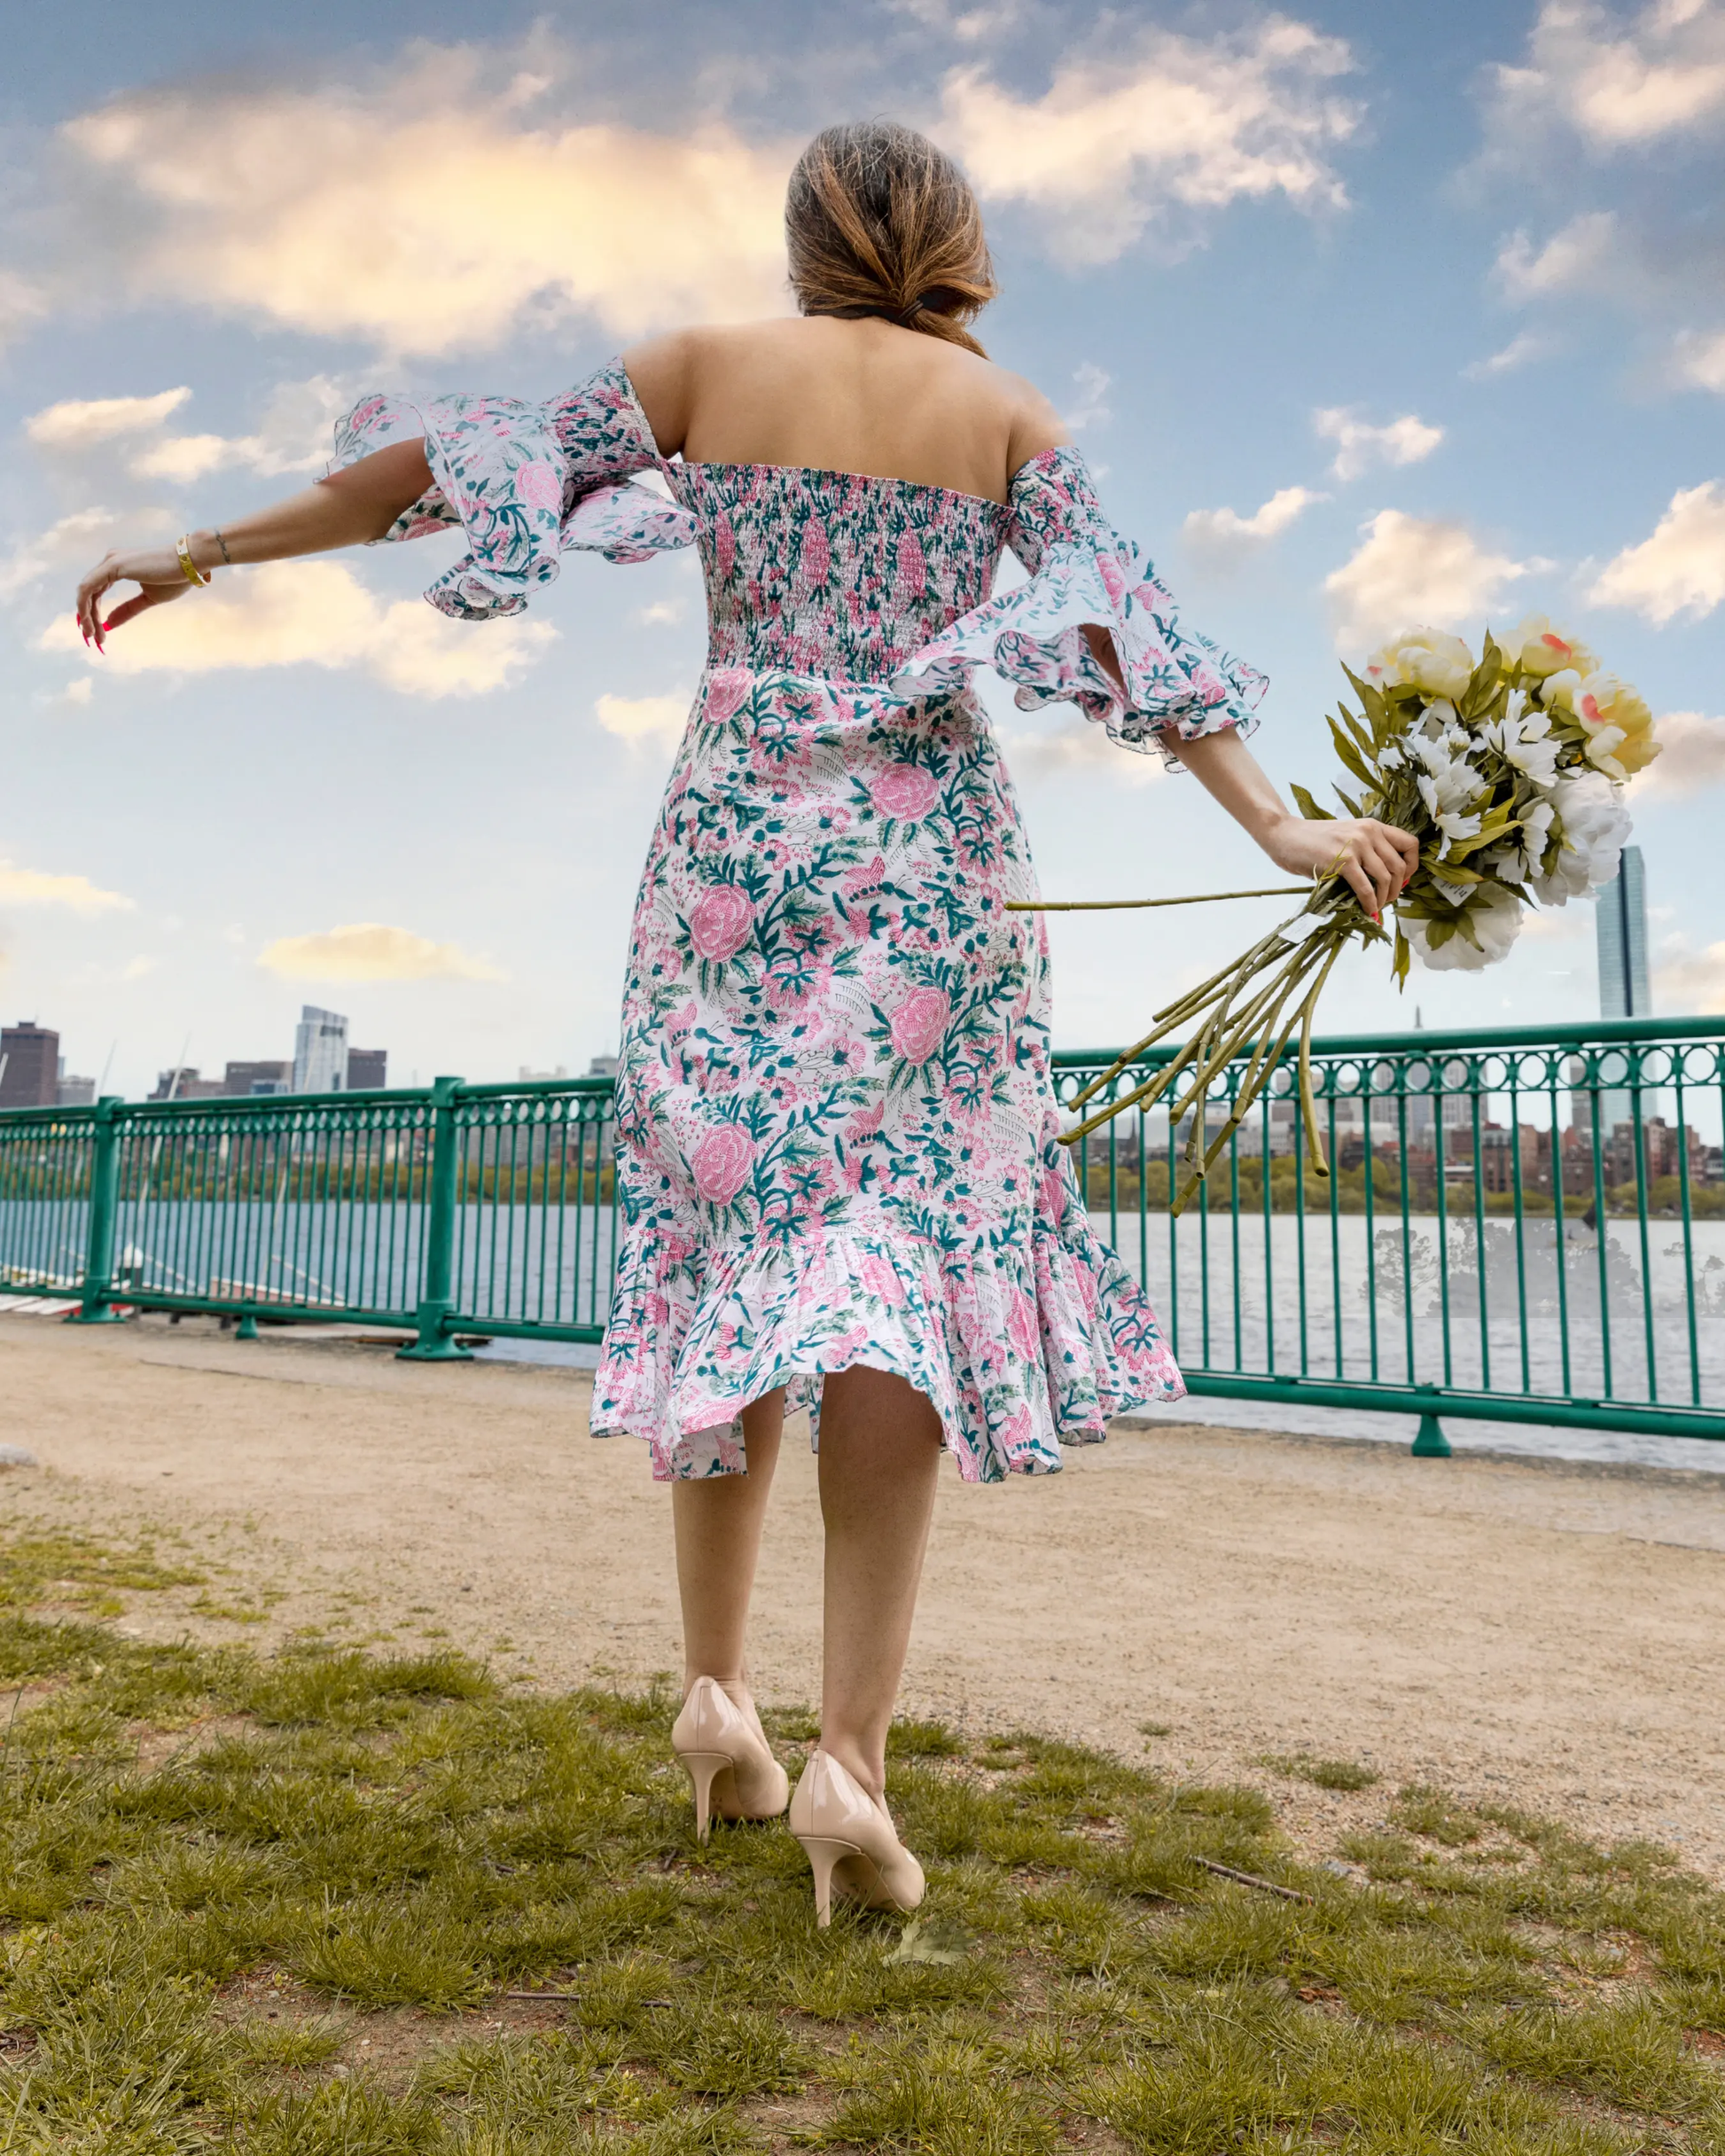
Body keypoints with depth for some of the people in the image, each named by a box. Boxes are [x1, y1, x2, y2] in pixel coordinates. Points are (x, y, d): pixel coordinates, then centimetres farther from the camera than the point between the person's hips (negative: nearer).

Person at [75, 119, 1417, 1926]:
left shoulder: (713, 363, 12)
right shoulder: (1005, 410, 11)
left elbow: (454, 463, 10)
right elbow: (1123, 627, -1)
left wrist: (209, 552, 18)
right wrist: (1277, 826, -3)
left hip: (734, 833, 1)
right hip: (927, 848, 0)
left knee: (734, 1246, 9)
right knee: (899, 1269, -3)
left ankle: (715, 1685, 9)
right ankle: (850, 1756, -9)